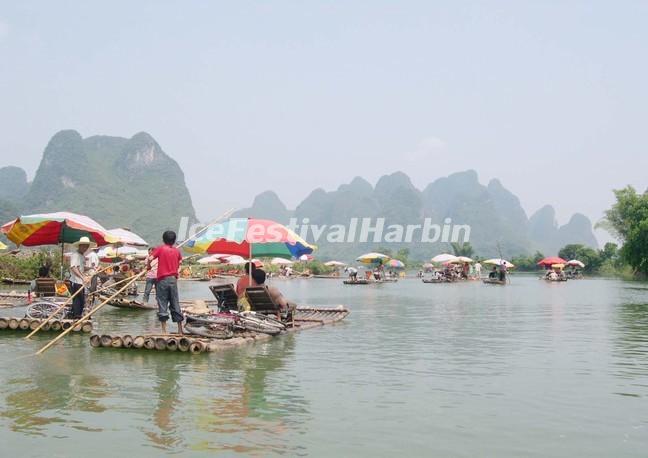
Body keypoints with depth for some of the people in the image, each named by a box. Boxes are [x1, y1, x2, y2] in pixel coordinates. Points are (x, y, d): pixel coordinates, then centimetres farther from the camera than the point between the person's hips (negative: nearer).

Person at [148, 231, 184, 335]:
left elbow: (150, 259, -13)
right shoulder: (177, 251, 9)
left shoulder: (160, 248, -2)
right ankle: (180, 330, 12)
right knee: (175, 305, 9)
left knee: (162, 305, 1)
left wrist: (149, 266, 5)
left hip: (162, 280, -3)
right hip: (173, 279, 3)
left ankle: (164, 331, -1)